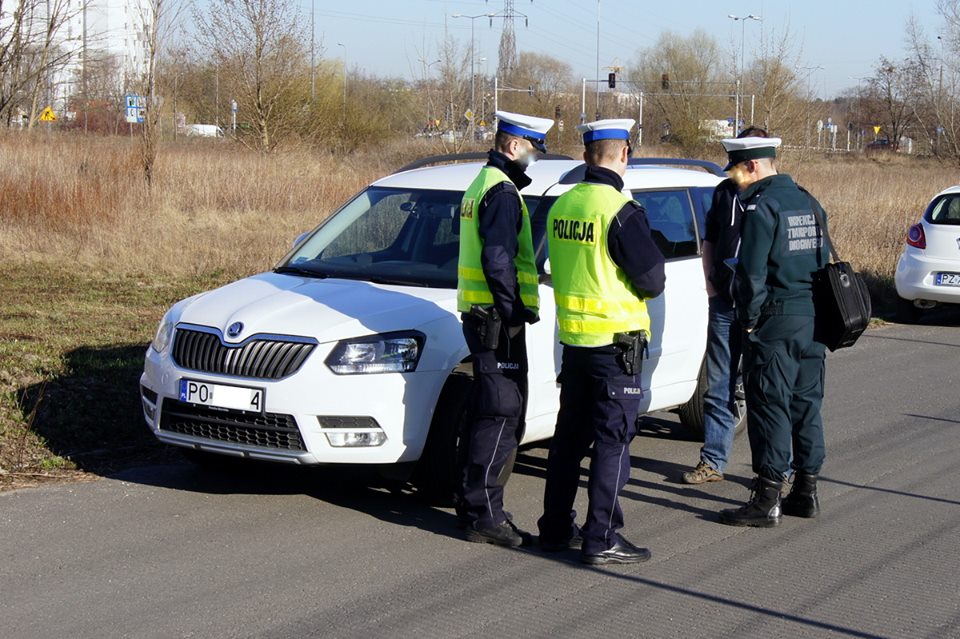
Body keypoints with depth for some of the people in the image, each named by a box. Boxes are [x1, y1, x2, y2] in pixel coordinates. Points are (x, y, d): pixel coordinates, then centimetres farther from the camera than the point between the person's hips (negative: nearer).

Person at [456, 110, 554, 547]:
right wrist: (512, 313, -18)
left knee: (486, 414, 16)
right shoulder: (503, 191, -15)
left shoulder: (482, 184, 18)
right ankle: (484, 515, -6)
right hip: (496, 320, -11)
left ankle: (472, 502, 24)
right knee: (501, 416, -8)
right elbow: (497, 260, -23)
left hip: (480, 315, 11)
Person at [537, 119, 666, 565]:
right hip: (616, 341, -7)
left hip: (573, 338, 7)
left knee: (570, 435, 16)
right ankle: (601, 539, 0)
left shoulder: (561, 206, 4)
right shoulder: (621, 211, -18)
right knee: (613, 440, -1)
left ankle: (556, 528, 24)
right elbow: (652, 280, -15)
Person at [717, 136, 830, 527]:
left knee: (770, 407, -5)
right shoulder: (808, 202, 14)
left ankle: (767, 500, -3)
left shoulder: (761, 206, -12)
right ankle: (806, 490, 20)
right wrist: (816, 309, 18)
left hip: (775, 320, -8)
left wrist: (749, 319, -7)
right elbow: (825, 260, 17)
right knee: (806, 404, 14)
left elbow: (752, 272, -17)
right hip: (814, 319, 8)